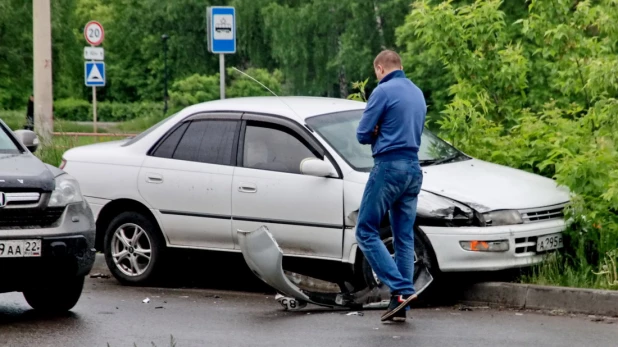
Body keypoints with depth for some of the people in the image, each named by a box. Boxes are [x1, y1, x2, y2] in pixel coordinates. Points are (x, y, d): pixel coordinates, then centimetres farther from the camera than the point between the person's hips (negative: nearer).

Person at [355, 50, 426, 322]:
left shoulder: (384, 91, -10)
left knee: (366, 231, -1)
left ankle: (401, 289, -13)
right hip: (413, 169, 8)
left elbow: (363, 135, -9)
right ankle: (400, 305, 7)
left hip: (389, 167, -8)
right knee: (404, 237, 8)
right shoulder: (418, 93, 15)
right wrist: (384, 134, 7)